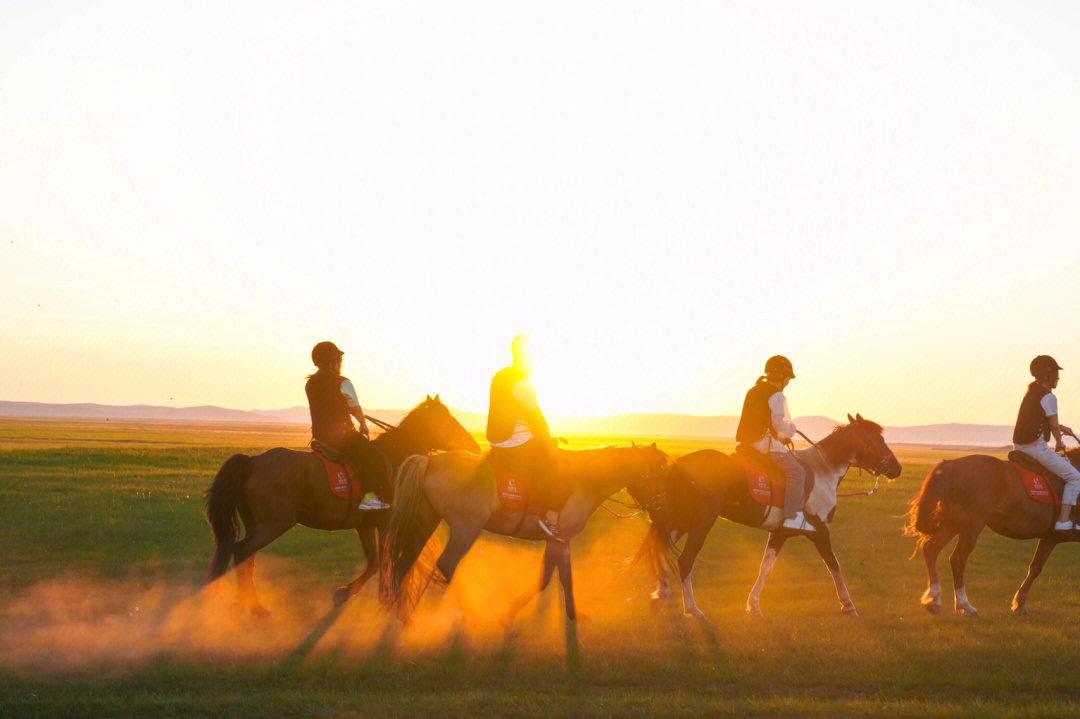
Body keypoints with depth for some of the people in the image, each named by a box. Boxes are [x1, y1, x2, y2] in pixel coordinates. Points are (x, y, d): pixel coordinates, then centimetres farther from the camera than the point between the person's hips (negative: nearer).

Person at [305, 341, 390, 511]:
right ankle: (369, 496, -16)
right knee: (378, 459, -6)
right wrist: (363, 424, 19)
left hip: (319, 436, 8)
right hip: (342, 435, -8)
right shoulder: (342, 383, -10)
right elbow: (356, 408, 1)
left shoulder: (310, 383, 9)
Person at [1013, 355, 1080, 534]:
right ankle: (1063, 522, -13)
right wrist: (1060, 444, 10)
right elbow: (1054, 427, -8)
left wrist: (1060, 427, 25)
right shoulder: (1049, 397, -13)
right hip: (1036, 447, -10)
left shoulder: (1031, 391, 15)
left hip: (1019, 444, 10)